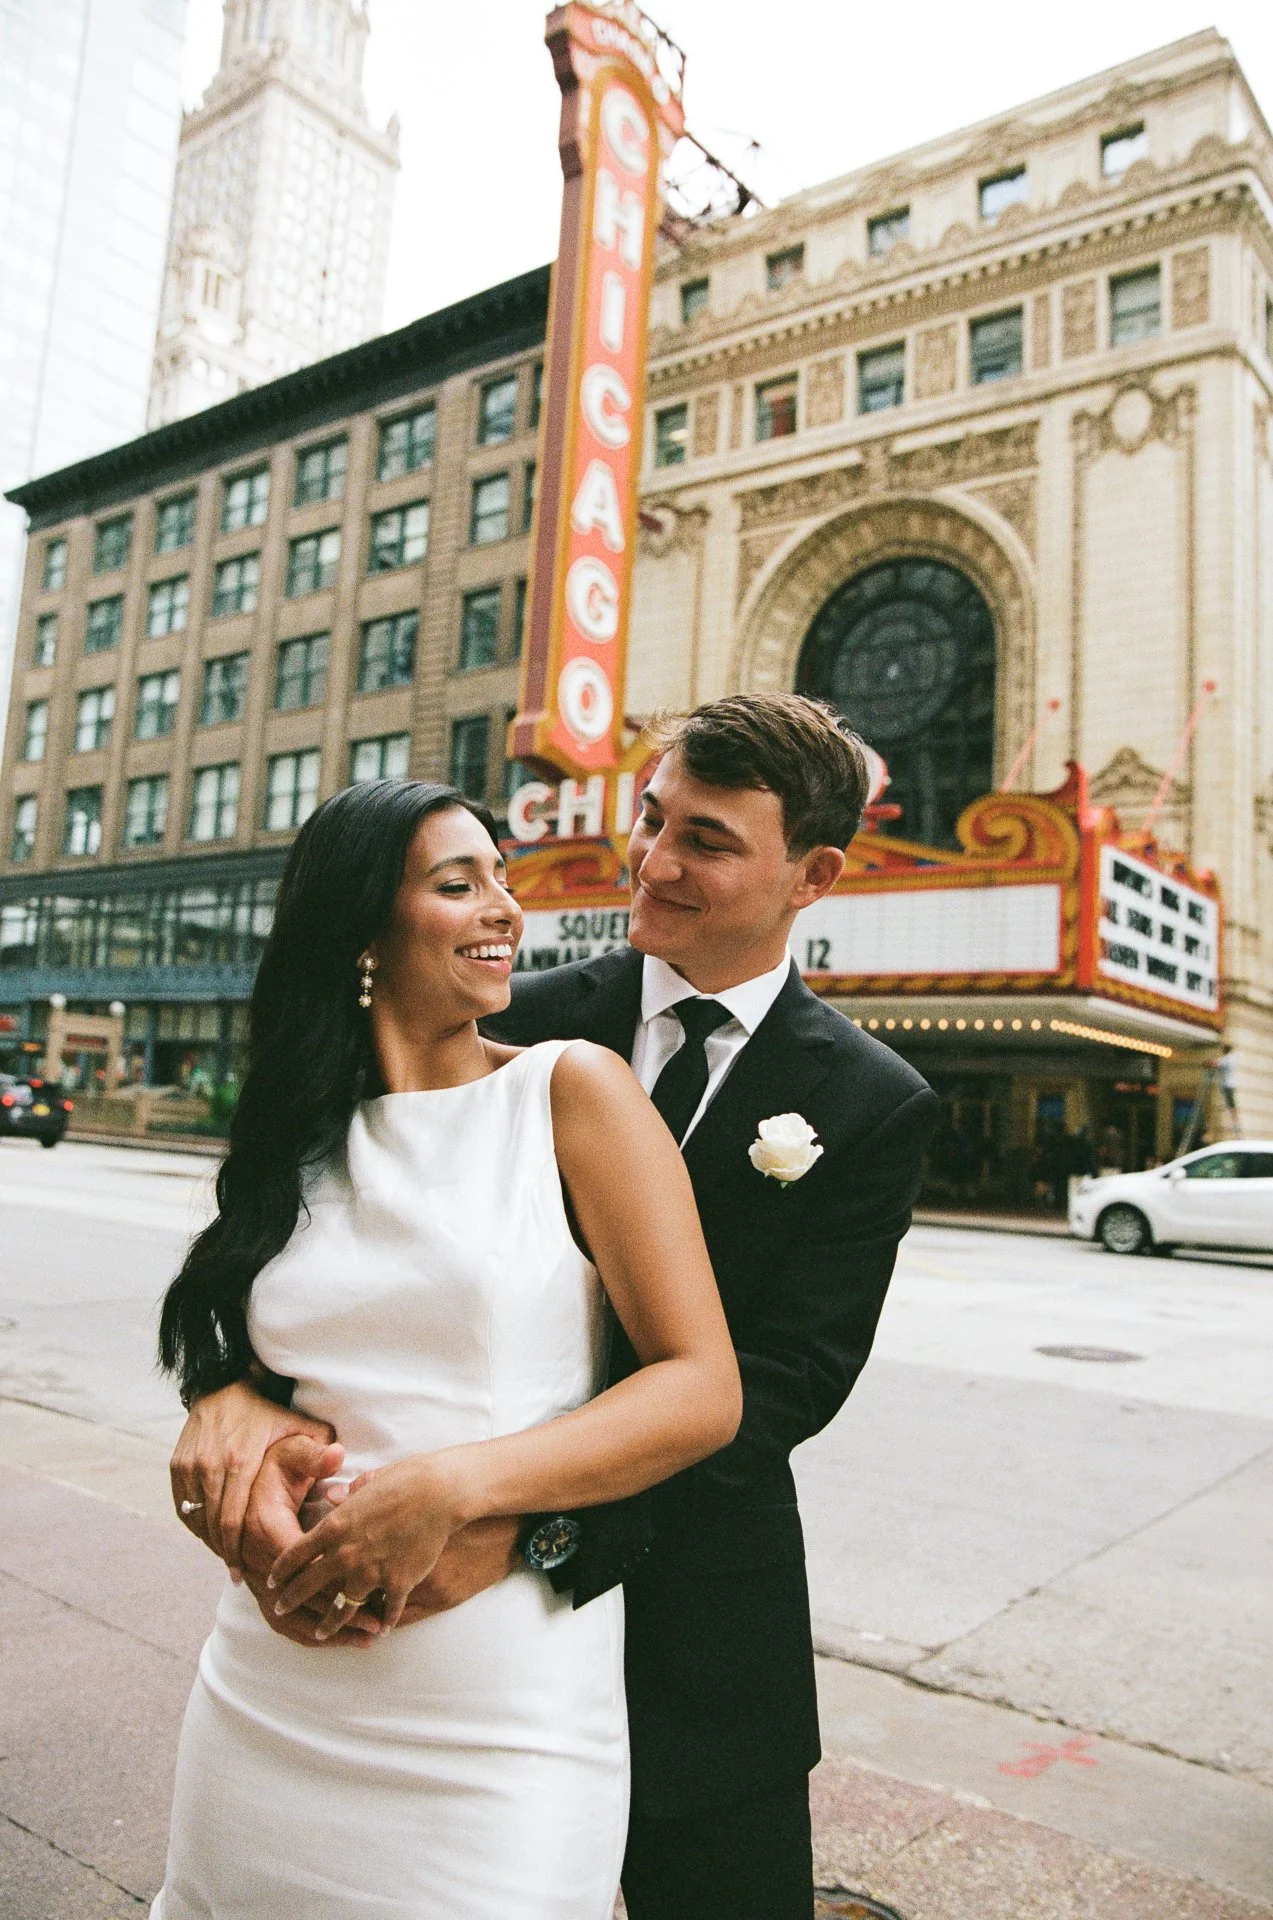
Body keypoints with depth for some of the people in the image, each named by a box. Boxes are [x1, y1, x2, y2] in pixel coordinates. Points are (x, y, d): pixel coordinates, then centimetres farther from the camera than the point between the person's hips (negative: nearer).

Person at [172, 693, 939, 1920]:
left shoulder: (872, 1108, -10)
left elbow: (788, 1378, -18)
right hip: (460, 1593, 2)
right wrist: (246, 1379, -33)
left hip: (697, 1633, -1)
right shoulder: (526, 1023, -5)